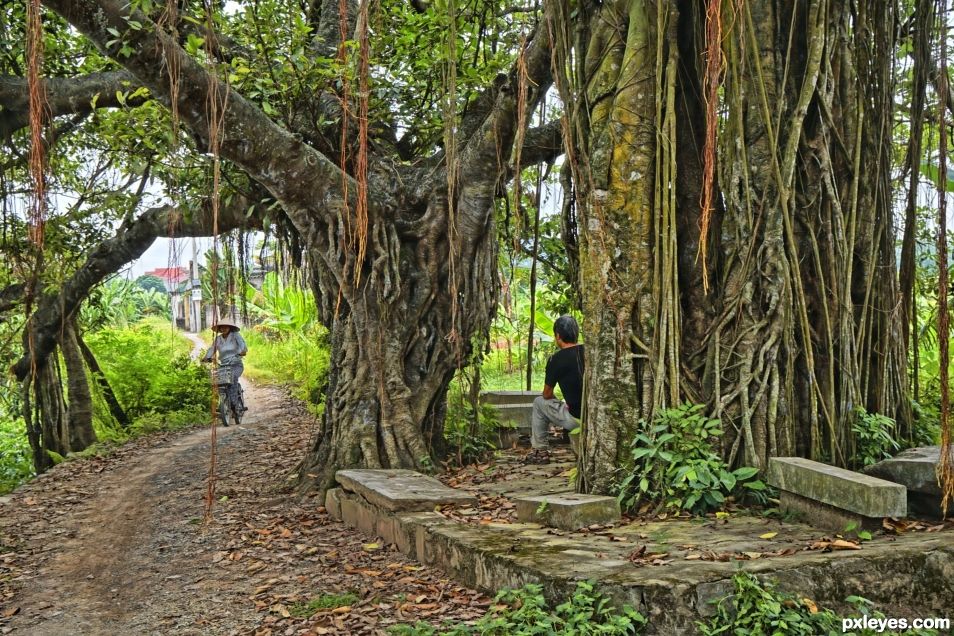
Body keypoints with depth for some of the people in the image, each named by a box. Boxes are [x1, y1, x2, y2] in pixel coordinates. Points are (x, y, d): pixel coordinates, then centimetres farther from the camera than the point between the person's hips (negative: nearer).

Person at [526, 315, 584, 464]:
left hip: (577, 418, -5)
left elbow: (547, 394, 2)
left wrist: (556, 400, 25)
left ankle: (540, 451, 21)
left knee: (539, 403, 18)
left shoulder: (556, 359, -10)